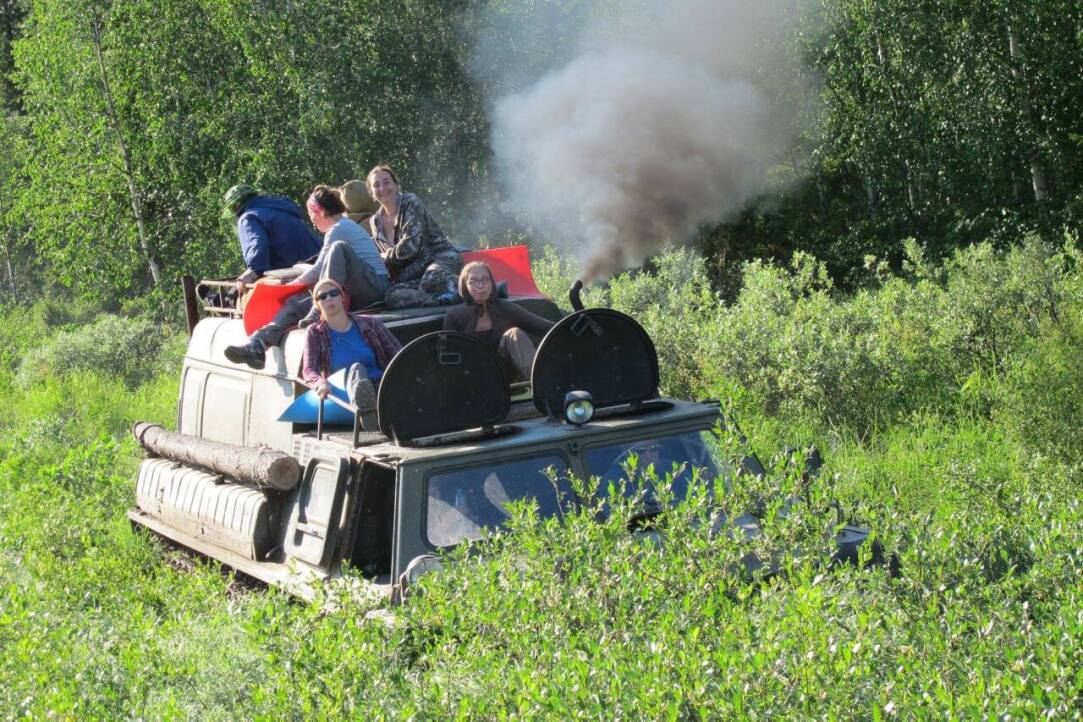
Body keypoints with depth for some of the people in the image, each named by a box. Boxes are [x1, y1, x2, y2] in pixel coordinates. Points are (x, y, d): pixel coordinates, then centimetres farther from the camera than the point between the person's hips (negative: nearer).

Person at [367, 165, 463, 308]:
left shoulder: (410, 202, -6)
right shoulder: (375, 222, 12)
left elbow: (410, 247, -16)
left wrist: (387, 256, -3)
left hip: (441, 255, -5)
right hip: (414, 269, 5)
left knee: (430, 279, -43)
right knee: (391, 296, -30)